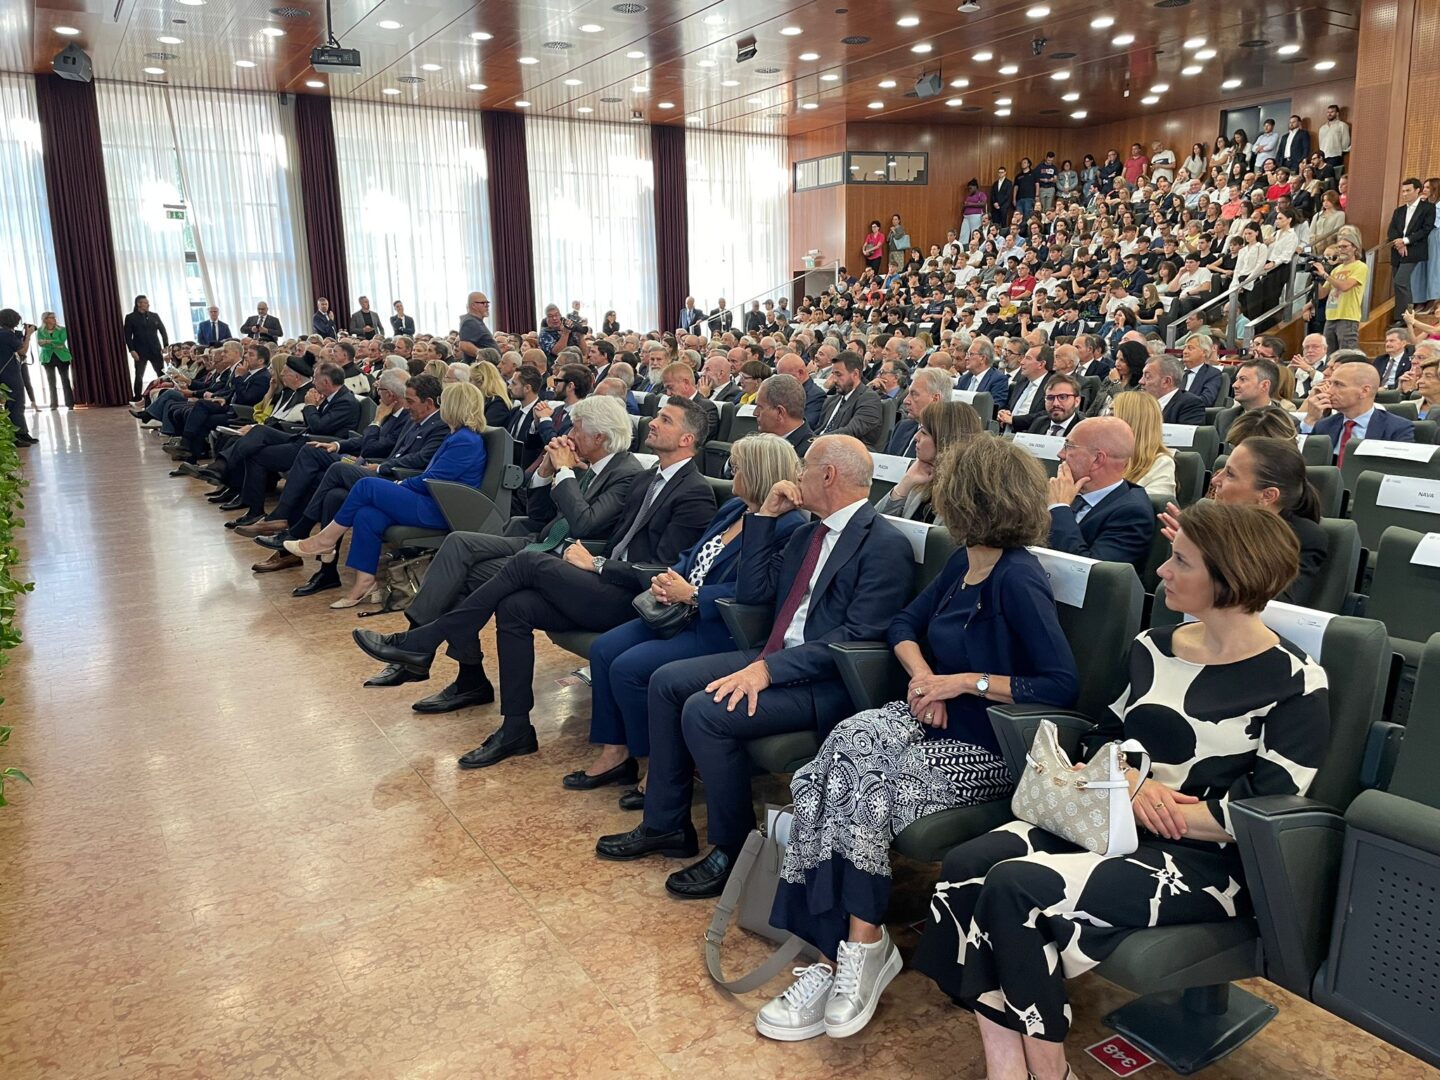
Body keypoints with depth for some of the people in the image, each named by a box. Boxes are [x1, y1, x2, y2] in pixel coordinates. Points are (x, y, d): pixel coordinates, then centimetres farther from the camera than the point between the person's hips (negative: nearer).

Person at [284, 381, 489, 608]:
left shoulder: (466, 442, -15)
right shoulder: (459, 437, 19)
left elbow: (430, 481, -16)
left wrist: (400, 485, 0)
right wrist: (401, 484, 9)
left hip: (442, 512, -9)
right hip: (434, 505, 9)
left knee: (367, 486, -11)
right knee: (367, 516, -10)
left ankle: (325, 540, 3)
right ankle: (363, 584, -9)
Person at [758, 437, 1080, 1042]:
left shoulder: (1017, 579, -17)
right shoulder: (964, 561, 7)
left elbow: (1063, 686, -21)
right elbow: (905, 625, 17)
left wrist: (964, 682, -19)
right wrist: (923, 676, -3)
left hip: (988, 752, -7)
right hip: (933, 719, 7)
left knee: (852, 778, -26)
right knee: (842, 757, -19)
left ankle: (856, 949, -11)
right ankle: (851, 951, -15)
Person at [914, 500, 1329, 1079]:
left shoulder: (1295, 683, -9)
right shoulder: (1152, 647, 9)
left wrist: (1138, 808, -16)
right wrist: (1131, 783, -9)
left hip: (1206, 860, -6)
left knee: (1014, 888, -27)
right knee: (965, 867, -19)